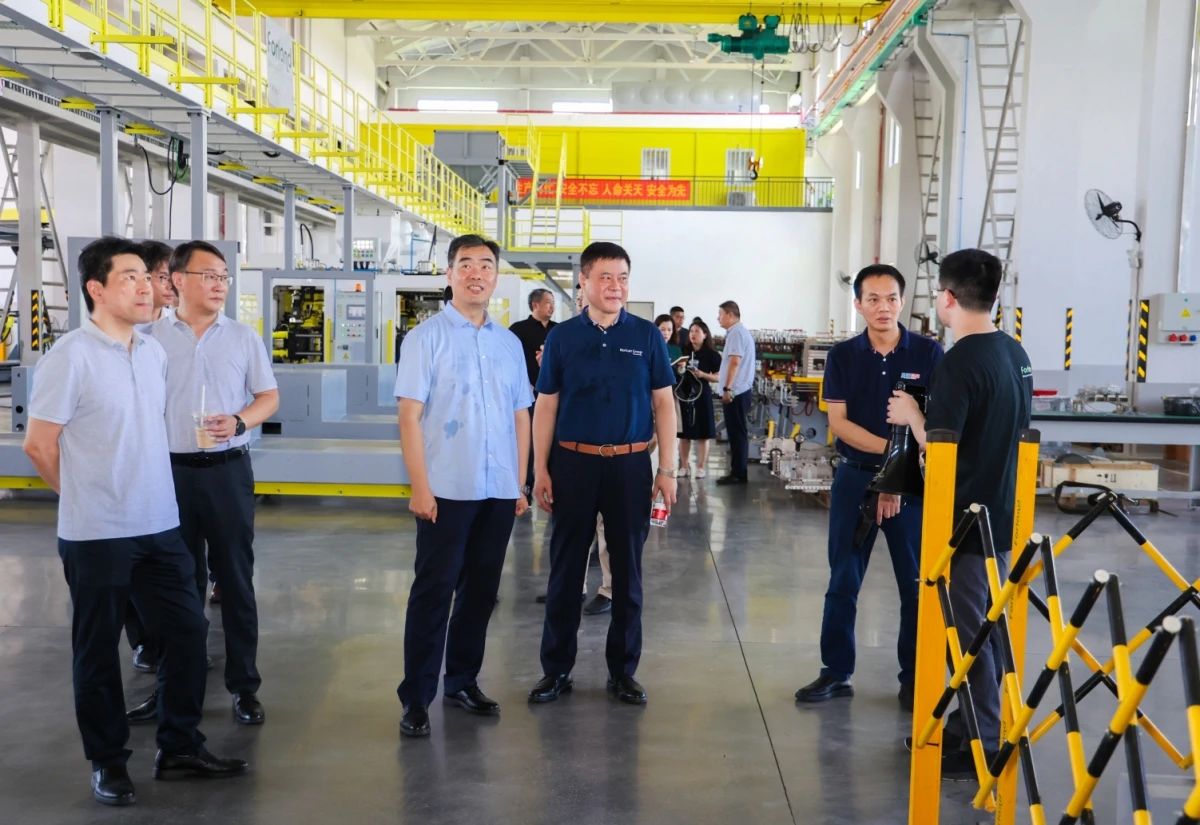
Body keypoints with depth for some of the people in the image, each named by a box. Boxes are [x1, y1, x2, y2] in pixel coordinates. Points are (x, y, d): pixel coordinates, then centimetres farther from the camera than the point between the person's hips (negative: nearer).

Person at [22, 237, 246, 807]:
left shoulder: (154, 352, 8)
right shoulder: (70, 357, -13)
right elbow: (39, 445, -9)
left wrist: (139, 491, 15)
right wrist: (87, 497, 2)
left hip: (161, 525, 6)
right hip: (96, 534, -6)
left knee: (187, 629, 9)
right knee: (97, 650, 7)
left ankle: (179, 747, 23)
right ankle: (107, 762, 23)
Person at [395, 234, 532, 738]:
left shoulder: (509, 343, 10)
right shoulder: (427, 337, -3)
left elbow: (521, 416, 13)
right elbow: (409, 415, -7)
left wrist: (520, 484, 9)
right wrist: (419, 486, -13)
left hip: (498, 490, 5)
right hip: (446, 488, -5)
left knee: (481, 589, 13)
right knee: (433, 591, 1)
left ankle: (462, 681, 28)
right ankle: (416, 698, 12)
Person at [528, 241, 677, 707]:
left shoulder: (647, 336, 2)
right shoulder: (562, 337, 2)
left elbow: (663, 404, 4)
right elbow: (545, 407, 4)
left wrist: (666, 470, -1)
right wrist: (540, 470, -1)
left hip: (630, 464, 0)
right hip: (573, 463, 0)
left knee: (627, 569, 9)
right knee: (565, 568, 7)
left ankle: (623, 671, 22)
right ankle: (557, 669, 19)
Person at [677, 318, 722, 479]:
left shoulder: (712, 354, -1)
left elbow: (719, 377, -1)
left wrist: (703, 375, -15)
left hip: (702, 395, -3)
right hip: (684, 394, 3)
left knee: (703, 432, 1)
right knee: (684, 432, 5)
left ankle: (701, 466, 9)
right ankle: (684, 466, 14)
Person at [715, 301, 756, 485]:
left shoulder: (736, 333, -13)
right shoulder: (740, 332, 19)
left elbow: (735, 361, -22)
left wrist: (727, 388, -23)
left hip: (735, 392, -10)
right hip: (738, 391, 10)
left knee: (737, 433, -6)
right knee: (737, 433, 12)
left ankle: (738, 474, -3)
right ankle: (738, 472, 18)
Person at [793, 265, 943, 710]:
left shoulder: (928, 352, -2)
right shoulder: (843, 356, 3)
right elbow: (838, 421, -3)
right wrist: (891, 448, -16)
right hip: (854, 477, 2)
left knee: (917, 584, 5)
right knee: (843, 581, 7)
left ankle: (915, 678, 18)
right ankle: (836, 672, 18)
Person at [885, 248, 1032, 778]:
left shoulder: (961, 361, -20)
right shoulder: (1015, 353, 8)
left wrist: (911, 414, -4)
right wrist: (928, 412, 16)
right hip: (1000, 513, 9)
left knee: (968, 630, 1)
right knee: (986, 625, 18)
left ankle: (983, 746, 10)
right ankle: (974, 723, 30)